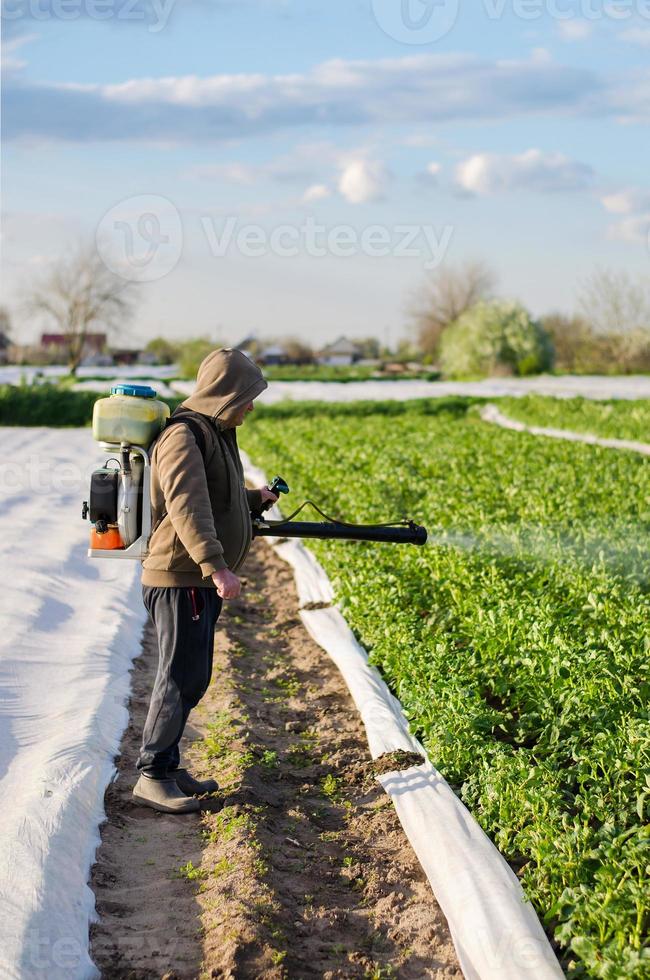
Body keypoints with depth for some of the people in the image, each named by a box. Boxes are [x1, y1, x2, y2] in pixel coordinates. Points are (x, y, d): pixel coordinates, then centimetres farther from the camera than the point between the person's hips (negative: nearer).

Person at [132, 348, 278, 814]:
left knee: (191, 679, 14)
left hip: (202, 582, 10)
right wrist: (216, 566, -39)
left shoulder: (215, 433, 16)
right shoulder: (184, 436, -17)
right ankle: (152, 776, 1)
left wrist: (255, 498, 35)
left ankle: (168, 766, 23)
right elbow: (186, 507, -31)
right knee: (181, 678, -7)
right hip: (181, 580, -10)